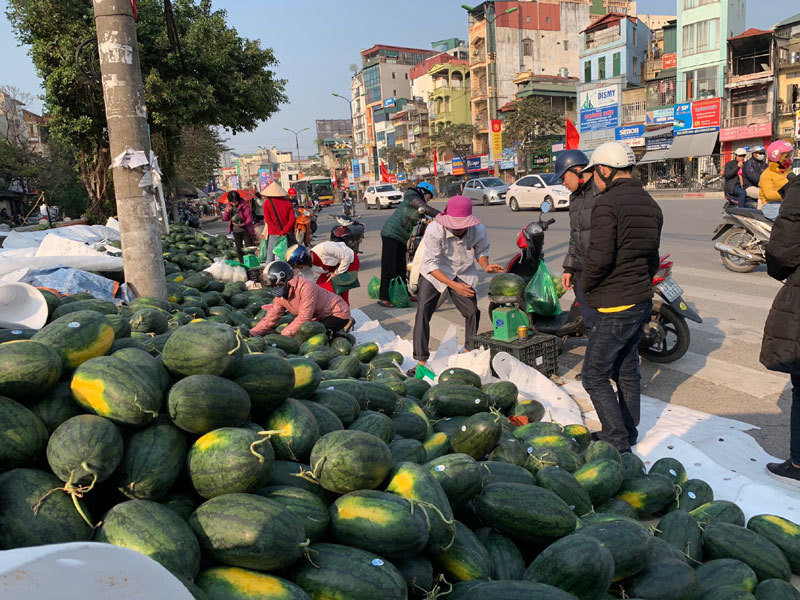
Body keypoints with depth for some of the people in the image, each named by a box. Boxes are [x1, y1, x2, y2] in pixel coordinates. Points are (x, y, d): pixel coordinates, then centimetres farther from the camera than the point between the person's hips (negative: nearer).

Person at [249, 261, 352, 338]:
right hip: (319, 318, 10)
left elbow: (303, 318, -32)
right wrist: (252, 333, -16)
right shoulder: (280, 296, -2)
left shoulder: (306, 286, -30)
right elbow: (271, 318, -1)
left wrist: (283, 335, -33)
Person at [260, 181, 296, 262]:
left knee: (270, 255, 6)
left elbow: (268, 220, -9)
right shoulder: (287, 202, 4)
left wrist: (278, 232, -10)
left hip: (273, 234, -2)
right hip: (287, 233, 2)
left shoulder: (267, 203, -1)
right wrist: (284, 231, -8)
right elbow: (292, 219, -3)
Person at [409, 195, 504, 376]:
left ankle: (470, 350, 26)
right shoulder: (434, 230, -31)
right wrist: (453, 285, -37)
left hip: (464, 273, 3)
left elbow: (481, 251, 0)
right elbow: (431, 264, -29)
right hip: (435, 273, -3)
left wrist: (486, 266, -22)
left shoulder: (479, 230, -20)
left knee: (472, 311, -1)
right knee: (423, 310, -15)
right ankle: (421, 360, -6)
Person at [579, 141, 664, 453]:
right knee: (628, 370, 19)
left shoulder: (607, 203, -16)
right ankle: (629, 433, 30)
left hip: (614, 306, -9)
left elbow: (600, 256, -24)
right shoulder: (650, 205, 12)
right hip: (643, 300, 9)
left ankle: (618, 443, 1)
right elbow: (652, 255, 16)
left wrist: (586, 285, -8)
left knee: (595, 376, -1)